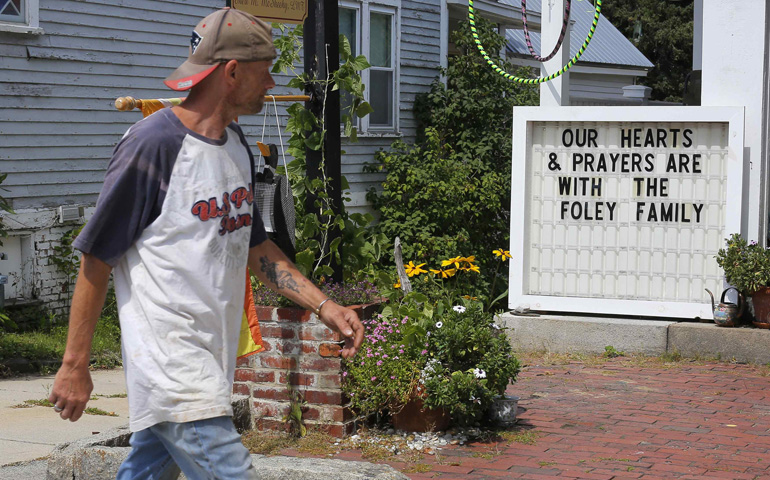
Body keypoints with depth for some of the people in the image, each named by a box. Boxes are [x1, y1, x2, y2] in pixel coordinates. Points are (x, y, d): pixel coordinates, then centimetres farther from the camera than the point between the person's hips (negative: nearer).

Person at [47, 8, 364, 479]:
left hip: (212, 362, 8)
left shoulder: (237, 144, 13)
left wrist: (323, 305, 10)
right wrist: (75, 365, -10)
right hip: (169, 365, -8)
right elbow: (97, 259, -11)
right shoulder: (153, 144, -14)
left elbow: (255, 246, 21)